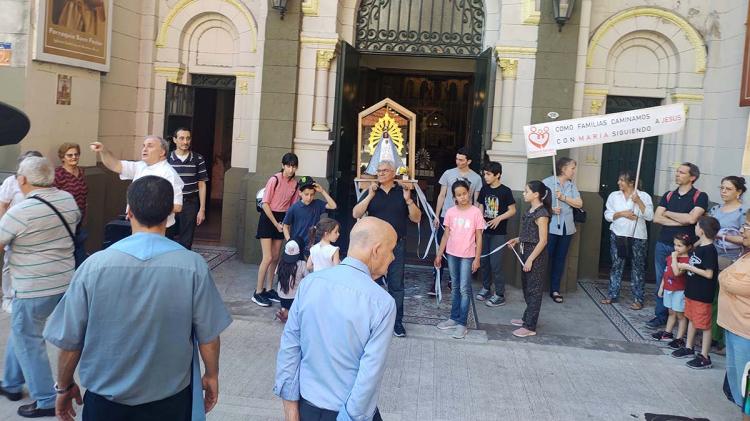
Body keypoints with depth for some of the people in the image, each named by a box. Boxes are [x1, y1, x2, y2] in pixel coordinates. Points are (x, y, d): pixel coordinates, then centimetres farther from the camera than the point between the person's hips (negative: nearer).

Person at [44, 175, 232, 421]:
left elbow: (69, 341, -8)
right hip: (170, 400, 0)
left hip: (105, 401, 0)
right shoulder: (193, 266, -18)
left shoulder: (94, 266, -16)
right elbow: (208, 337, -10)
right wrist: (212, 375, 9)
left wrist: (64, 387, 10)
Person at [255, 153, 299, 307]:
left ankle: (269, 289, 21)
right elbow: (265, 204, -14)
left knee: (275, 258, 9)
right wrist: (276, 223, -14)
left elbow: (293, 205, 10)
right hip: (268, 218, -6)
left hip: (282, 219, 6)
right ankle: (258, 292, 0)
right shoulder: (274, 180, -15)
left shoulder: (295, 183, 1)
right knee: (268, 258, -9)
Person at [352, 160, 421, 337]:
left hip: (397, 245, -1)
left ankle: (397, 322, 11)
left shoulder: (403, 191, 6)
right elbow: (356, 214, -3)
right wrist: (370, 196, -12)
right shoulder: (372, 191, 7)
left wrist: (408, 199, -13)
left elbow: (416, 218, 1)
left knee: (396, 284, 3)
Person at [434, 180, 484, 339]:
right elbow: (446, 235, 8)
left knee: (464, 289, -2)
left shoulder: (475, 212, -8)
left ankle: (462, 323, 2)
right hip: (452, 254, 4)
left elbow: (479, 237, -5)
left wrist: (477, 258, -8)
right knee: (456, 288, 14)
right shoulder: (451, 212, 1)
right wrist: (439, 254, 6)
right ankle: (454, 318, 22)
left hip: (467, 256, -4)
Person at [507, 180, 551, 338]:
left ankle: (530, 327, 4)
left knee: (534, 290, -2)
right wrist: (517, 240, 8)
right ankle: (527, 318, 32)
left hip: (536, 255, -9)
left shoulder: (541, 213, -18)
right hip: (526, 251, 9)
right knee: (527, 286, 18)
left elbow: (542, 241, -20)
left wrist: (530, 259, -20)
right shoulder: (530, 210, 8)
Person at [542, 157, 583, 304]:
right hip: (550, 227, -5)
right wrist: (551, 209, -22)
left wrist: (563, 198, -10)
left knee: (560, 258, 9)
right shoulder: (548, 182, -6)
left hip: (566, 227, 5)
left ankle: (555, 289, 17)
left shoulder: (572, 185, 10)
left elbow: (579, 204, 3)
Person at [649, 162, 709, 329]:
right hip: (662, 245, 5)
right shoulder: (668, 195, 11)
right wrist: (681, 221, -10)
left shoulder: (700, 196, -3)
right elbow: (656, 218, 1)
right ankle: (660, 315, 18)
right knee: (661, 281, 8)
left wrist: (668, 213, -3)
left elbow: (691, 218, -17)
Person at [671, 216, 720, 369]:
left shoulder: (710, 250, -21)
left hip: (703, 295, -9)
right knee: (691, 319, 21)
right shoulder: (699, 246, 6)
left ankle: (704, 357, 10)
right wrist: (686, 266, 4)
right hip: (692, 291, 9)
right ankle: (688, 348, 36)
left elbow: (709, 274, -23)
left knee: (704, 325, 1)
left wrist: (688, 267, -20)